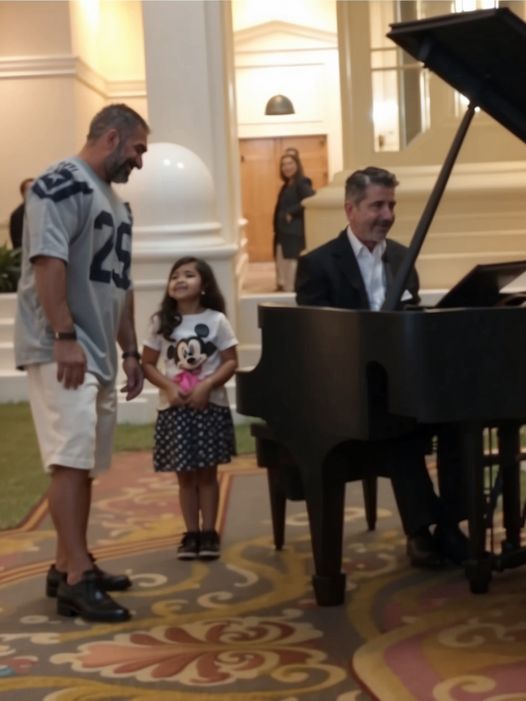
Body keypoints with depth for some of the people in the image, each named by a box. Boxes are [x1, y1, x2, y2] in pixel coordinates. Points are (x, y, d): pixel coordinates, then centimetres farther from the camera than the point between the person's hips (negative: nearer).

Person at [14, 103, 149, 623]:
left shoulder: (115, 202, 19)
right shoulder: (61, 185, -10)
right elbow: (48, 263, -20)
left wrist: (130, 351, 19)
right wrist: (65, 338, -25)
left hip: (98, 355, 10)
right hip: (60, 350, -10)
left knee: (83, 464, 12)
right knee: (71, 460, -13)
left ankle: (67, 566, 20)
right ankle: (78, 578, -14)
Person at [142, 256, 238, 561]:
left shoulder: (216, 320, -4)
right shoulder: (161, 322, 1)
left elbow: (231, 362, -4)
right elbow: (148, 364, 4)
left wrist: (207, 386, -18)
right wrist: (169, 387, -12)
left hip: (210, 405, -1)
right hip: (174, 407, 2)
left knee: (207, 473, 4)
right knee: (186, 475, 6)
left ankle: (209, 533, 12)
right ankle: (192, 533, 15)